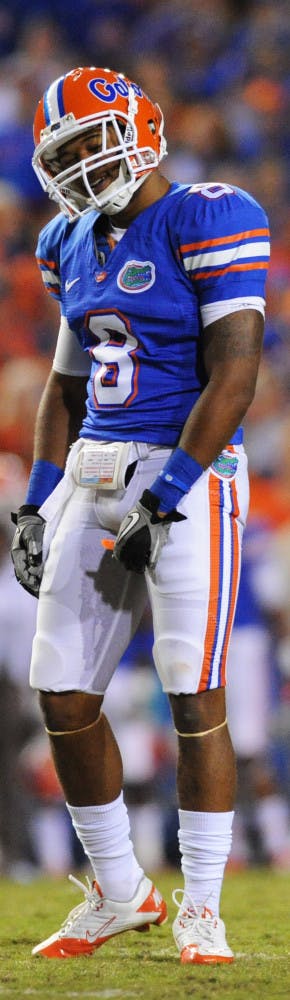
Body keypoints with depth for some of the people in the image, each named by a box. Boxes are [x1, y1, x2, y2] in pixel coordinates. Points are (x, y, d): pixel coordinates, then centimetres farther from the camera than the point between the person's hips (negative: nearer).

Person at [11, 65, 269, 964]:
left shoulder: (208, 222, -10)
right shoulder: (77, 244, 13)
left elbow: (233, 376, -15)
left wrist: (163, 501, -18)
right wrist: (38, 503, 12)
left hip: (190, 473, -7)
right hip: (95, 476, 7)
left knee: (195, 697, -8)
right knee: (65, 697, 4)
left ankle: (201, 911, 2)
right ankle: (120, 894, 19)